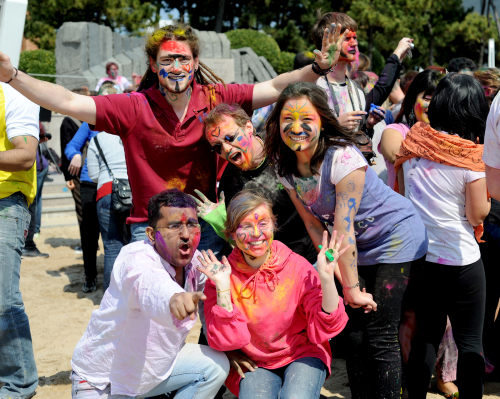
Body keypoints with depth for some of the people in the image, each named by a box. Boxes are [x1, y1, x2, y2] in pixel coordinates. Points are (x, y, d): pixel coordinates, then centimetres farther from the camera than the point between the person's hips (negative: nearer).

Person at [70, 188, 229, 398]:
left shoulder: (195, 261, -8)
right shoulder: (136, 260, -30)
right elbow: (149, 285, -53)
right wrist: (173, 298, -75)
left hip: (155, 364, 6)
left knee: (217, 365, -5)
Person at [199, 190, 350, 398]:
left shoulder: (296, 266, -10)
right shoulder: (222, 274, -9)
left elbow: (326, 327, -14)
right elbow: (226, 341, -15)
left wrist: (326, 278, -28)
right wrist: (222, 287, -24)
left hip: (303, 356, 0)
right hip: (254, 365, 1)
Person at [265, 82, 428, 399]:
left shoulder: (343, 158, -28)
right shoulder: (286, 167, -6)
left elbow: (343, 226, -26)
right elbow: (315, 226, -2)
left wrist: (352, 287, -22)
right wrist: (345, 282, -5)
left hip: (396, 238, -6)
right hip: (359, 249, 7)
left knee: (381, 336, -8)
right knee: (356, 334, 5)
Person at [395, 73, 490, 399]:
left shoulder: (414, 143, -1)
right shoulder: (472, 156, -14)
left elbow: (401, 192, 11)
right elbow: (477, 214, -10)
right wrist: (488, 189, 5)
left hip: (419, 258, 5)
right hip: (462, 261, -5)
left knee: (426, 336, 17)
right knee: (470, 342, 7)